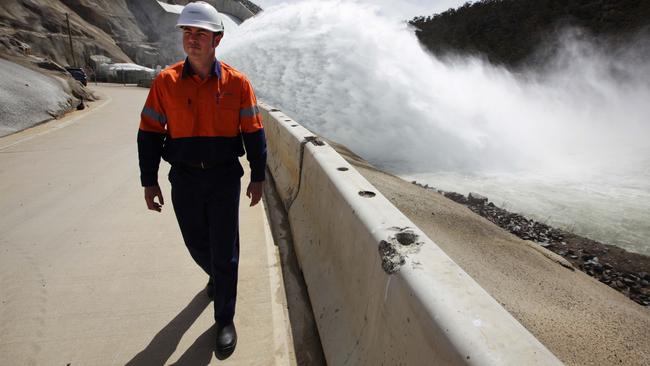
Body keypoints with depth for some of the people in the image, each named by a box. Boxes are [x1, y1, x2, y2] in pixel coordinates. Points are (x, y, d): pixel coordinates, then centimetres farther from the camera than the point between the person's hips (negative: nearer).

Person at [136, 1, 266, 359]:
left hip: (224, 176, -2)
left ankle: (225, 319, 23)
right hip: (184, 178, 2)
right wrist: (149, 182, 1)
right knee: (197, 244, 18)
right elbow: (149, 133, 2)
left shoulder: (237, 82, -6)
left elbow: (253, 133, 0)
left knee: (224, 252, 4)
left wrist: (257, 177, 1)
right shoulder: (166, 81, -3)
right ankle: (216, 275, 53)